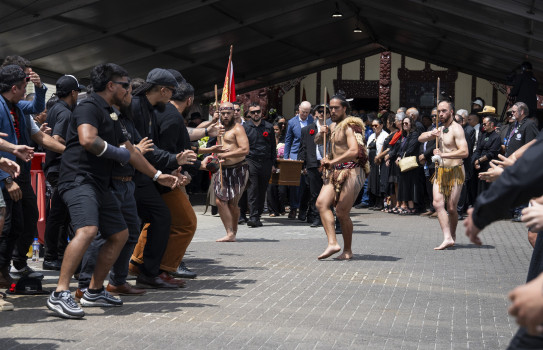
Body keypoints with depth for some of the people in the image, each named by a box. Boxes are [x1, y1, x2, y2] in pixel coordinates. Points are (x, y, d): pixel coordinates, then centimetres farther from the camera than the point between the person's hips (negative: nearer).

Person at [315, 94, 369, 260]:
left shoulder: (349, 126, -9)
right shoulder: (333, 126, 18)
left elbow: (354, 151, -24)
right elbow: (317, 141, 32)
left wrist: (332, 162, -21)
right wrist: (321, 133, 8)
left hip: (351, 172, -8)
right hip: (335, 173, 8)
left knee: (341, 212, -9)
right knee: (322, 203, -13)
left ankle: (347, 250, 6)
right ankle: (332, 243, -19)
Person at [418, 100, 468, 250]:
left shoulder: (456, 129, -11)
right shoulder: (440, 129, 15)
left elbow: (464, 152, -21)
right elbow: (420, 139, 18)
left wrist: (443, 155, -21)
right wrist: (430, 134, -4)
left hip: (454, 171, -7)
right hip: (441, 171, 7)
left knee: (451, 208, -3)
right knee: (437, 203, -11)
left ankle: (452, 234, 20)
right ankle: (447, 238, -15)